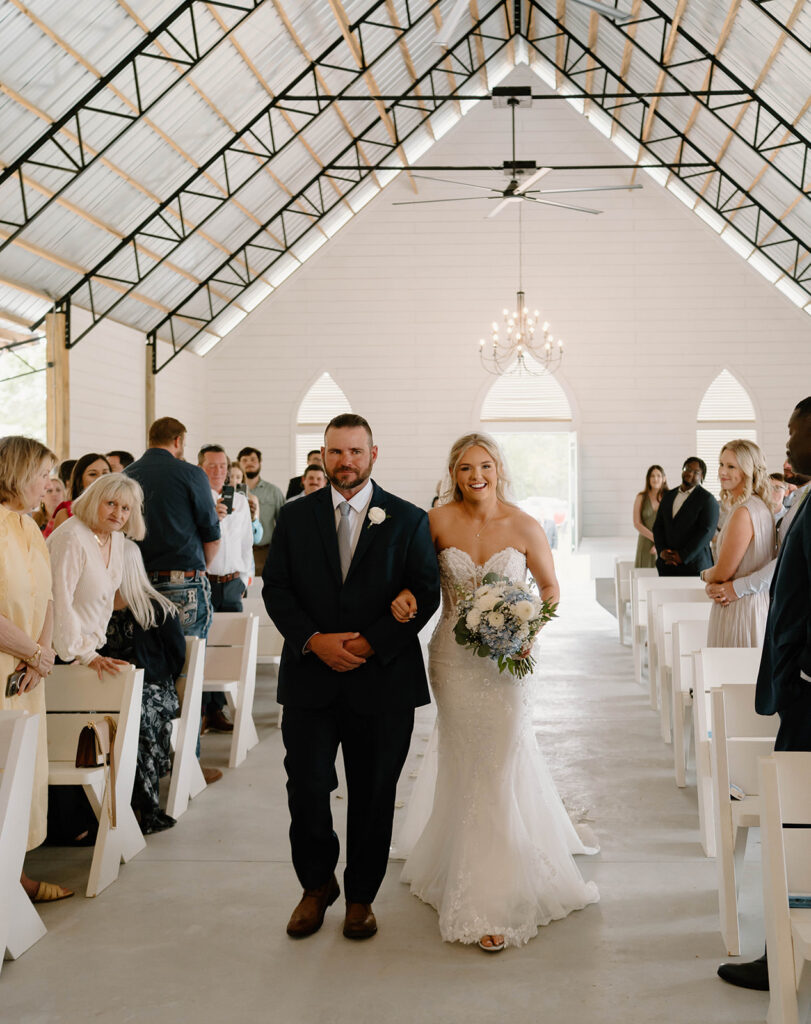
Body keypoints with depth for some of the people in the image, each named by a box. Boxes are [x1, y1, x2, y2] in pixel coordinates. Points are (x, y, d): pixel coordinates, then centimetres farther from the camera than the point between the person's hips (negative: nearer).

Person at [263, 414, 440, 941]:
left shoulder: (408, 520, 2)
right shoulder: (295, 516, 7)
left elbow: (426, 594, -3)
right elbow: (276, 588, 4)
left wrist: (369, 644, -13)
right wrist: (314, 640, -12)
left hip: (383, 681, -1)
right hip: (310, 678, 1)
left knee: (373, 797, 9)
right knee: (307, 792, 1)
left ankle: (361, 896, 28)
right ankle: (317, 885, 26)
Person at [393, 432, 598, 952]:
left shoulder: (524, 527, -7)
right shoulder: (439, 520, -5)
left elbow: (550, 587, 4)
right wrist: (405, 596, -14)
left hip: (508, 659, -1)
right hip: (454, 655, 1)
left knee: (502, 764, 0)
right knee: (467, 767, 10)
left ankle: (494, 896, 14)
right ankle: (476, 889, 28)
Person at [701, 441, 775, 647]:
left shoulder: (743, 513, -20)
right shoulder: (762, 506, 11)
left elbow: (723, 572, -18)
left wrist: (705, 575, 4)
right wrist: (712, 584, -1)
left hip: (739, 607, -10)